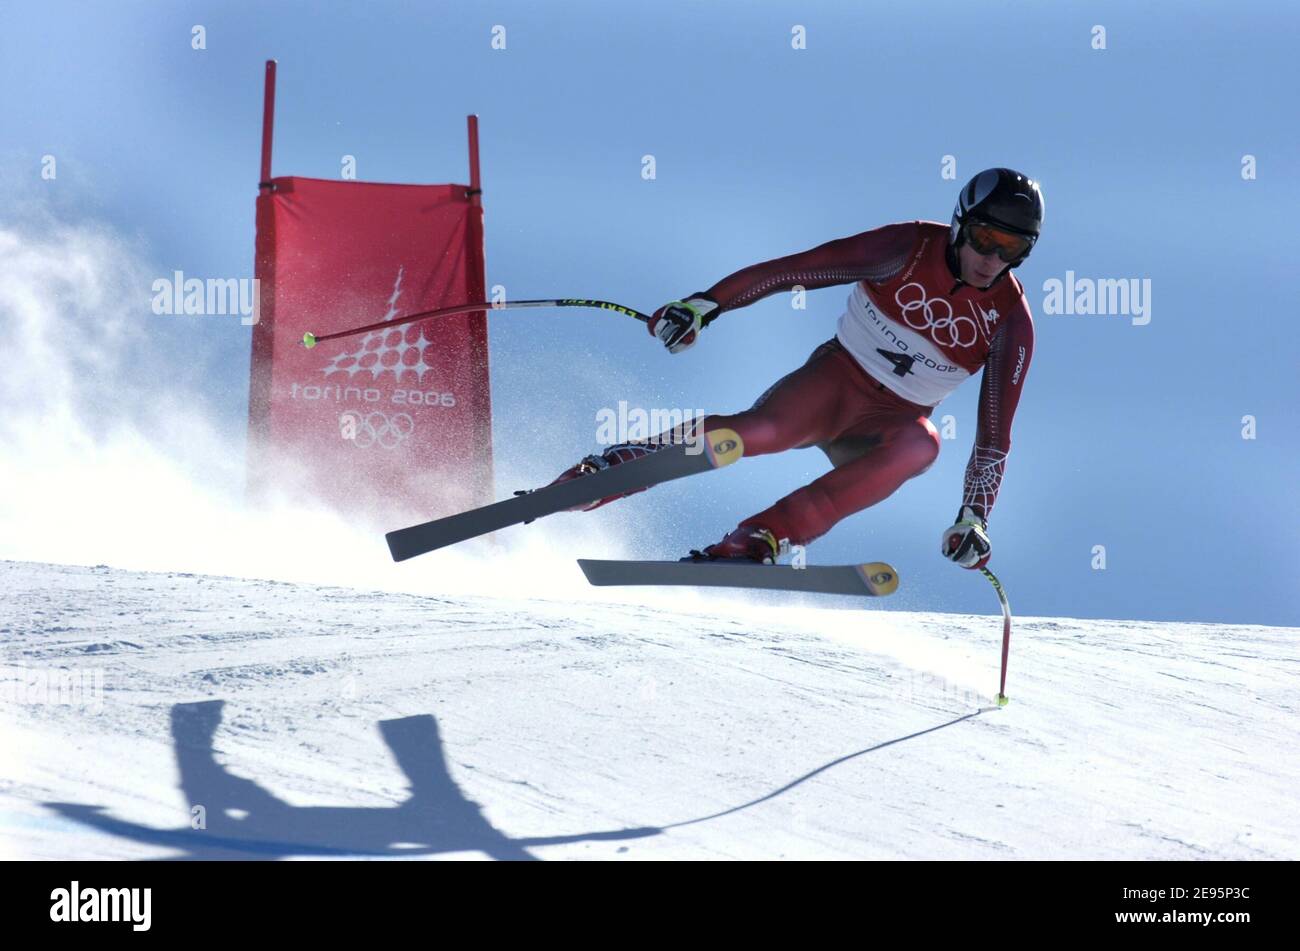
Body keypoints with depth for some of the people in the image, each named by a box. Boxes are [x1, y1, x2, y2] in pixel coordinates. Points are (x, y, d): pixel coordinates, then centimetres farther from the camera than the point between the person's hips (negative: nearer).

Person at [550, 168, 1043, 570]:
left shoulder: (1011, 320, -8)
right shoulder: (910, 248, -13)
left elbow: (995, 434, -6)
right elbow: (794, 268, -12)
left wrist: (974, 518, -16)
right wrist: (705, 304, -20)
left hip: (889, 424, 2)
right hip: (836, 377, -2)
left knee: (920, 445, -36)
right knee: (760, 432, -34)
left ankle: (762, 537, -39)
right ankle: (606, 469, -25)